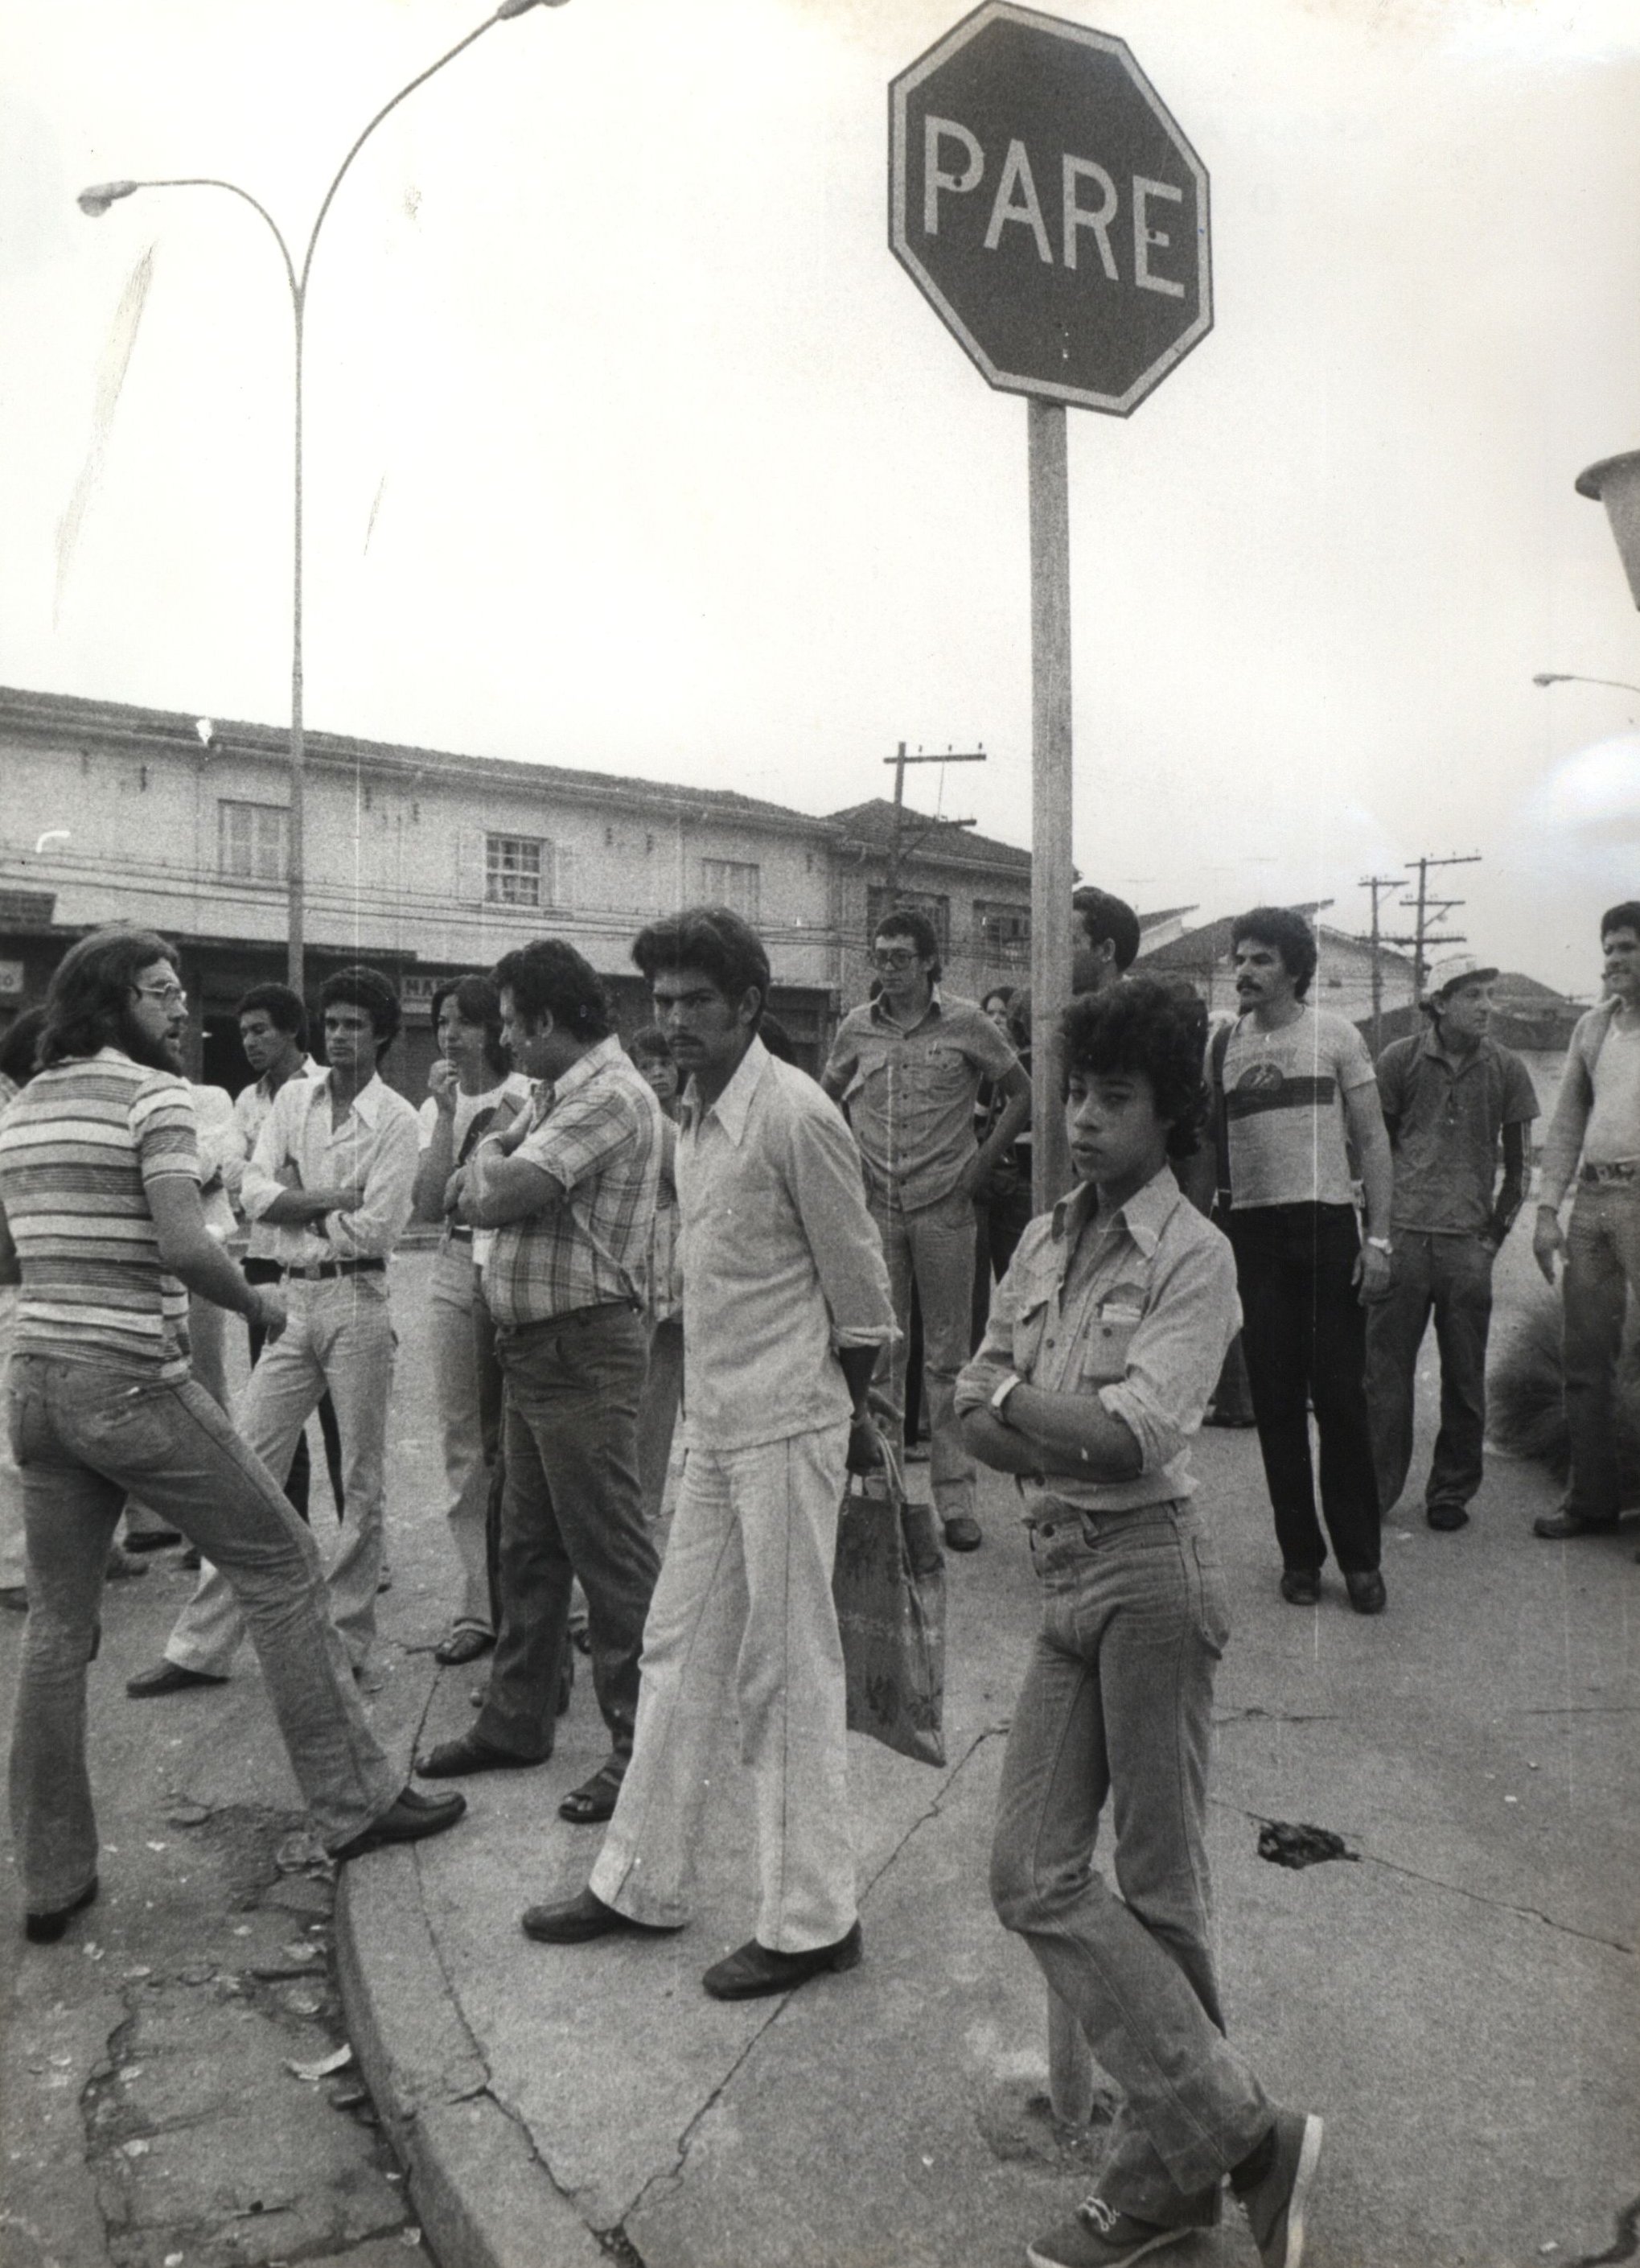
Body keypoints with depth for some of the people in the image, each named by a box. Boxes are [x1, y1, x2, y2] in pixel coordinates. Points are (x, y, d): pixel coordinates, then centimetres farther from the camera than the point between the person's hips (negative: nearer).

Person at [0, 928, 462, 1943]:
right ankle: (353, 1799, 12)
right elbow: (185, 1246, -21)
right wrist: (256, 1301, -5)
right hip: (133, 1382, -8)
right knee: (284, 1567, 5)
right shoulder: (154, 1094, -10)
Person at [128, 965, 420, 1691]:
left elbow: (376, 1228, -14)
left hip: (357, 1299, -4)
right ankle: (201, 1646, 13)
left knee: (362, 1482, 4)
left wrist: (297, 1202, -4)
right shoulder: (293, 1098, 9)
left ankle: (347, 1642, 18)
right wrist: (337, 1199, -11)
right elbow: (254, 1192, -1)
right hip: (290, 1297, 4)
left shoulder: (397, 1121, -6)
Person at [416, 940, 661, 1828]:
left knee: (611, 1553, -1)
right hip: (531, 1347, 10)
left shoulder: (609, 1096, -17)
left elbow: (497, 1196, -22)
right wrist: (492, 1171, -2)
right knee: (529, 1547, 17)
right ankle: (516, 1721, 30)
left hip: (583, 1353, -10)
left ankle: (642, 1744, 10)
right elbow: (472, 1198, 19)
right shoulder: (552, 1092, 15)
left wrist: (487, 1161, -1)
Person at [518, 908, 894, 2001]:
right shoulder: (698, 1112, 10)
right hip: (718, 1425, 8)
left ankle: (814, 1920, 16)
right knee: (680, 1652, 16)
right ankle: (641, 1881, 30)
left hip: (788, 1428, -8)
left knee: (790, 1672, 2)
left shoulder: (795, 1113, -16)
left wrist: (847, 1415, -3)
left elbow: (857, 1284, -11)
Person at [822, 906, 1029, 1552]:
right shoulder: (856, 1028, 7)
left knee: (947, 1355, 2)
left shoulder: (966, 1024, -1)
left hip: (944, 1207, -2)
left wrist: (981, 1163, -2)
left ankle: (955, 1495, 10)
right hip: (874, 1207, 3)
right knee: (877, 1352, 8)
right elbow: (828, 1100, 21)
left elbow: (1021, 1093, 5)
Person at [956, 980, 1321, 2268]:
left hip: (1149, 1570, -7)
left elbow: (1135, 1437, -19)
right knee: (1035, 1874, 6)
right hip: (1066, 1580, 7)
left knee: (1159, 1886, 4)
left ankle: (1175, 2163, 22)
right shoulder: (1045, 1243, 11)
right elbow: (974, 1421, 7)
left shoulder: (1194, 1257, -8)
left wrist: (1018, 1401, -7)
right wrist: (1078, 1444, -10)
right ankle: (1239, 2132, 18)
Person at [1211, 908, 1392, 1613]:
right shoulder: (1221, 1044, 7)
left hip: (1328, 1223, -2)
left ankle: (1360, 1556, 13)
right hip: (1253, 1230, 2)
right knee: (1276, 1400, 6)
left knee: (1340, 1396, 0)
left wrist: (1378, 1237, -6)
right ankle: (1299, 1552, 18)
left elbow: (1372, 1140, 1)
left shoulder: (1335, 1035, 1)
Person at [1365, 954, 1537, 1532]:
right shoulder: (1400, 1059, 2)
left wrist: (1494, 1233, 7)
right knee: (1384, 1370, 2)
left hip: (1468, 1244, 1)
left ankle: (1451, 1492, 19)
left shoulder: (1506, 1069, 6)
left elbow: (1518, 1165, 13)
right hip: (1402, 1238, -1)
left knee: (1464, 1378, 6)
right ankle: (1374, 1491, 12)